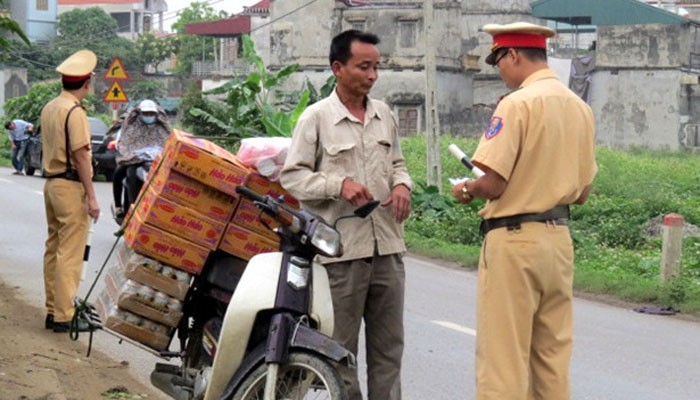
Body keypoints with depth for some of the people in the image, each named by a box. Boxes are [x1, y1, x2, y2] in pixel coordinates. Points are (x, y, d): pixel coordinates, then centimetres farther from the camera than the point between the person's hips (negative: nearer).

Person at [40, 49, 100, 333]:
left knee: (53, 249, 14)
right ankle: (64, 316, -6)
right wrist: (91, 196, -16)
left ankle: (52, 310, 19)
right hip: (71, 185, -9)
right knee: (70, 253, -6)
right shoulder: (75, 112, -15)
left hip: (51, 181, 9)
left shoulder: (48, 108, 12)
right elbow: (80, 156, -18)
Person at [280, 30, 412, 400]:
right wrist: (338, 185, -19)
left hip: (387, 245, 5)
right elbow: (292, 176, -6)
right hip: (341, 248, -5)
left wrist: (402, 184, 2)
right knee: (340, 346, 2)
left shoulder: (384, 114, 12)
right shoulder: (316, 118, -5)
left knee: (389, 342, 10)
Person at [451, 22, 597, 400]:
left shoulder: (518, 103, -14)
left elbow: (493, 184, -17)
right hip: (559, 238, 8)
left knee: (503, 358, -2)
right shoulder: (579, 107, 9)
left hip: (514, 241, -8)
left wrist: (466, 190, 3)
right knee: (552, 359, 13)